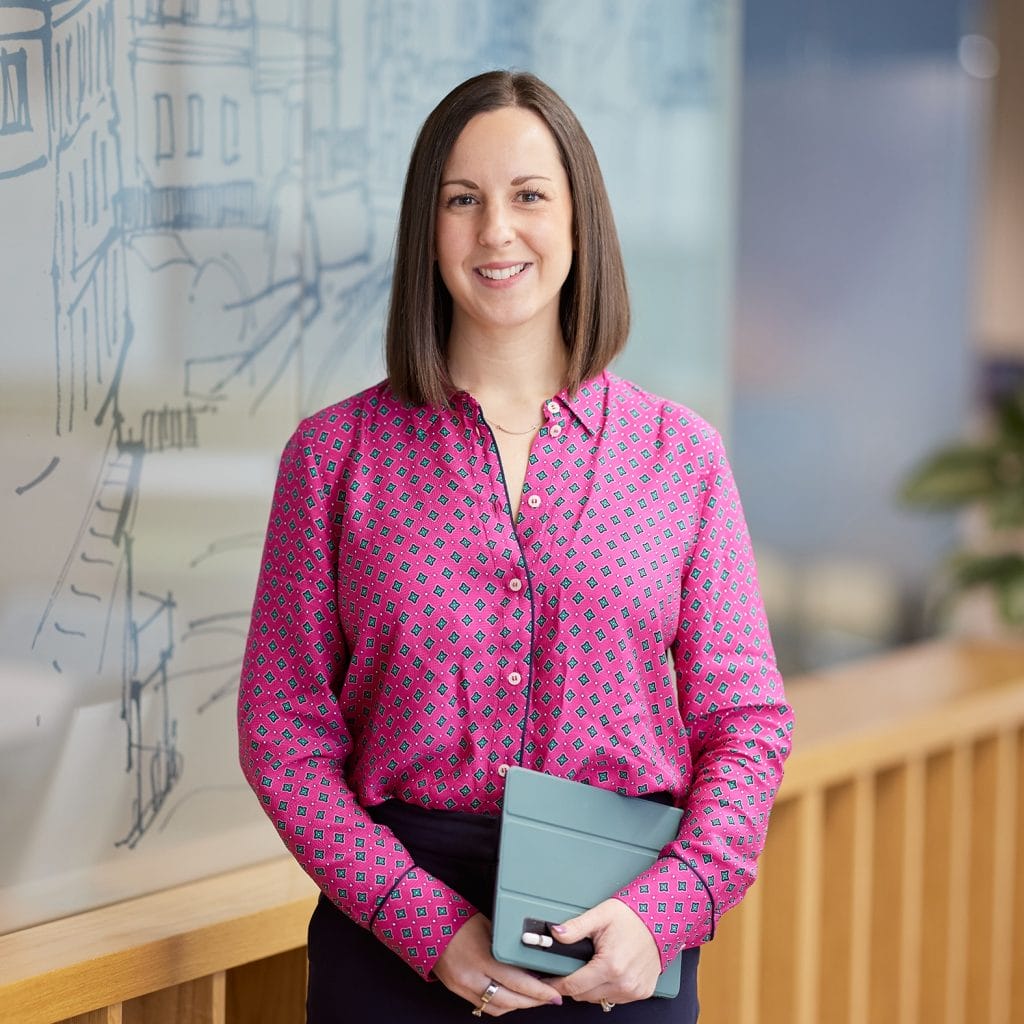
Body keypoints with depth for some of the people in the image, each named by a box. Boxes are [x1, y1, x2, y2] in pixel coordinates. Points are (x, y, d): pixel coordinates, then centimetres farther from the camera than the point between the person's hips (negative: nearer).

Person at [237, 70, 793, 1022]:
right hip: (393, 941, 0)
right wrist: (427, 923, -13)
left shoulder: (680, 452, 2)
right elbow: (283, 729, -2)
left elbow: (746, 723, 2)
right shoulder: (336, 452, 0)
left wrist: (664, 908, -13)